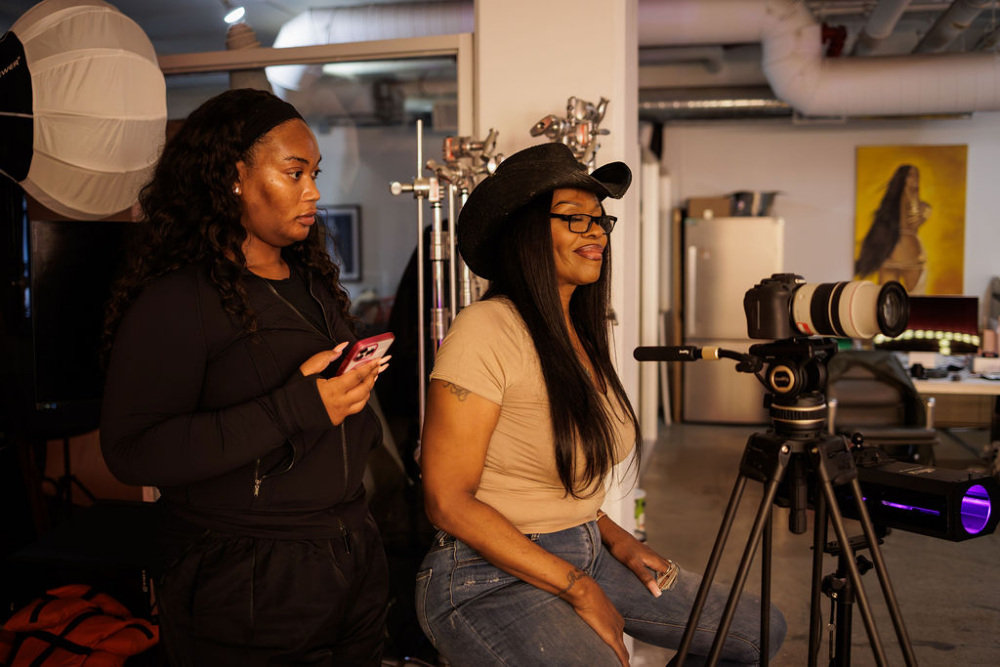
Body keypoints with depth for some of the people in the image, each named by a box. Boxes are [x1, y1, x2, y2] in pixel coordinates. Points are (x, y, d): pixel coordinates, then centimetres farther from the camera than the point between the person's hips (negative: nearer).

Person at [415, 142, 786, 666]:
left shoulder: (581, 334, 8)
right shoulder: (485, 330, -18)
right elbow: (447, 501, -19)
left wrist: (615, 540, 1)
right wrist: (579, 589, -17)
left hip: (581, 555, 8)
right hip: (489, 579, -8)